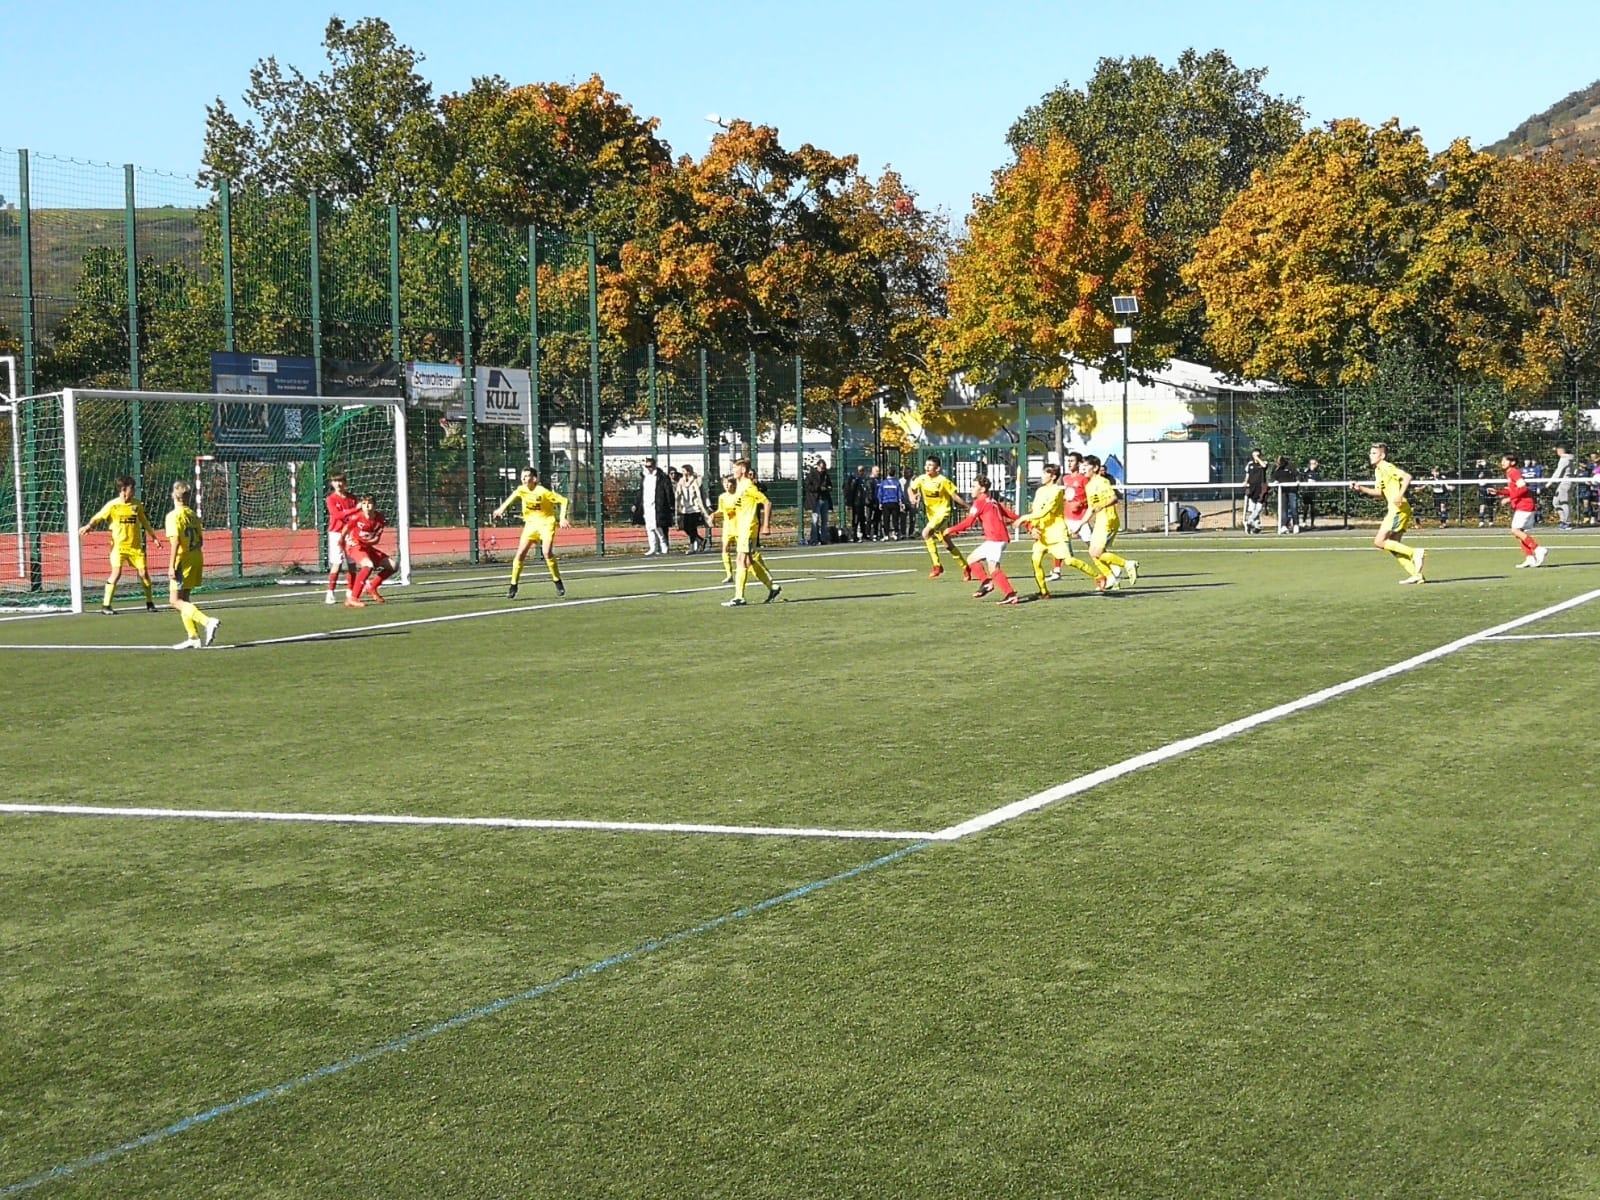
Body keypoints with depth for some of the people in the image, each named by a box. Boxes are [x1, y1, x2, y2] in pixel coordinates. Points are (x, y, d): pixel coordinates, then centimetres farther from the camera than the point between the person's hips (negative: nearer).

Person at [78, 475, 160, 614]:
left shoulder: (136, 505, 6)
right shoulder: (112, 505, -5)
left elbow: (145, 522, 18)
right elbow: (98, 517, -6)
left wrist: (154, 537, 22)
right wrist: (89, 526, -26)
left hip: (135, 546, 4)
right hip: (119, 545, -3)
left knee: (143, 573, 0)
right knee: (116, 573, -16)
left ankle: (150, 603, 17)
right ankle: (105, 605, -9)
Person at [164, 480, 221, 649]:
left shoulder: (174, 516, -12)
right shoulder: (193, 515, 10)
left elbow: (175, 541, -20)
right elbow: (200, 539, 13)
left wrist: (171, 565, -20)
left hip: (183, 560, -8)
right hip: (196, 558, 8)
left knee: (175, 600, -5)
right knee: (183, 599, 16)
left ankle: (207, 621, -22)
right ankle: (193, 637, 12)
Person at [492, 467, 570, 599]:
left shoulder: (543, 492, -21)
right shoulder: (522, 490, -6)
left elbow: (563, 500, -16)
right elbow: (513, 497, 19)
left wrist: (562, 518, -23)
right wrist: (502, 508, 10)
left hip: (546, 522, -5)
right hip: (531, 523, 5)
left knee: (547, 552, -21)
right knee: (520, 554, -4)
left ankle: (558, 583, -3)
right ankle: (513, 586, 5)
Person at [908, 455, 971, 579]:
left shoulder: (943, 480, -17)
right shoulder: (922, 479, -2)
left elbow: (955, 496, -10)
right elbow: (911, 488, 14)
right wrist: (912, 498, -6)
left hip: (943, 512, -6)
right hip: (931, 513, 6)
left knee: (926, 533, -27)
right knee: (947, 544, 11)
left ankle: (937, 566, -17)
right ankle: (965, 568, 25)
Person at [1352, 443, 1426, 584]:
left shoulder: (1386, 467, -10)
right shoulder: (1378, 471, 17)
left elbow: (1407, 476, -21)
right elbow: (1379, 493, 23)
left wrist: (1400, 495, -29)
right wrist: (1361, 488, 13)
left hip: (1399, 509, -10)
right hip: (1394, 510, 10)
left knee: (1379, 542, -11)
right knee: (1393, 545, 9)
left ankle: (1415, 553, -11)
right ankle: (1416, 574, 7)